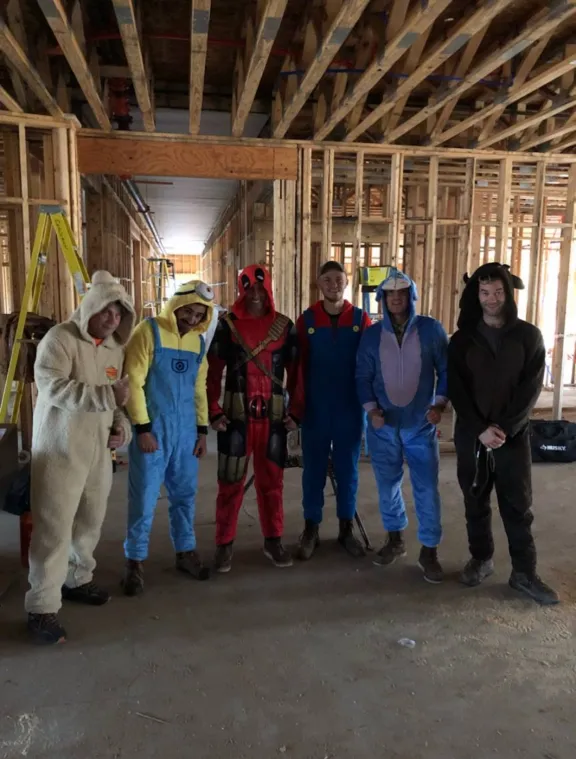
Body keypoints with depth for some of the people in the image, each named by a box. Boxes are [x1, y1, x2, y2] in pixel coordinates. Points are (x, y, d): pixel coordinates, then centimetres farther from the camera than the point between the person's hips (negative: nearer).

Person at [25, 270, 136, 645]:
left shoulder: (115, 348, 10)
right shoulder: (60, 339, -12)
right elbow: (52, 388, -25)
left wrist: (122, 426, 2)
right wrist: (107, 394, -31)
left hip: (98, 450, 7)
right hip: (60, 450, -7)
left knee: (90, 522, 18)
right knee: (54, 528, -3)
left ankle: (76, 581, 38)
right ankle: (42, 608, 8)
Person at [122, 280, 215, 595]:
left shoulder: (199, 341, 10)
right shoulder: (149, 331, -8)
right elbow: (133, 381, -11)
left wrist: (202, 429, 11)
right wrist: (142, 427, -14)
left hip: (186, 430, 5)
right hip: (152, 428, -5)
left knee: (185, 494, 14)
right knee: (144, 497, 1)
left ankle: (185, 552, 28)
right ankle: (135, 561, 15)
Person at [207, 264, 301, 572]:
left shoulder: (284, 326, 4)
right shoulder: (228, 325, 0)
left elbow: (295, 371, 6)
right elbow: (213, 371, -1)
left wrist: (296, 411, 1)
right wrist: (214, 411, -8)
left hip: (273, 416, 2)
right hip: (236, 416, -1)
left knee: (271, 481, 11)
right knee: (230, 482, 5)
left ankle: (273, 540, 26)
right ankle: (224, 544, 18)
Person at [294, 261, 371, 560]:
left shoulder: (361, 319, 1)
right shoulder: (306, 320, 0)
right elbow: (298, 366, 0)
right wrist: (297, 405, -4)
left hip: (350, 408, 1)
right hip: (316, 408, 0)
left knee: (347, 468, 11)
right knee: (314, 468, 8)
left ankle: (346, 528, 26)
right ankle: (311, 529, 22)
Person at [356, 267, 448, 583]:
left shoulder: (431, 329, -2)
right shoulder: (371, 335, 3)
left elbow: (447, 370, 1)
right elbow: (362, 377, 3)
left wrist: (439, 404, -11)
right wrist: (372, 410, -10)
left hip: (421, 425, -1)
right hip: (383, 426, 2)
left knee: (427, 489, 0)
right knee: (388, 486, 12)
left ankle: (429, 551, 14)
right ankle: (395, 539, 31)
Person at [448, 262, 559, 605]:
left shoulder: (528, 335, 1)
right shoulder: (463, 338, 4)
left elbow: (531, 387, -5)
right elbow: (456, 389, -2)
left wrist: (505, 428, -15)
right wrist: (480, 429, -13)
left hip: (514, 435, -1)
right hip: (471, 435, 1)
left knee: (518, 505, 4)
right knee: (476, 502, 11)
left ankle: (524, 573, 15)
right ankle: (481, 559, 28)